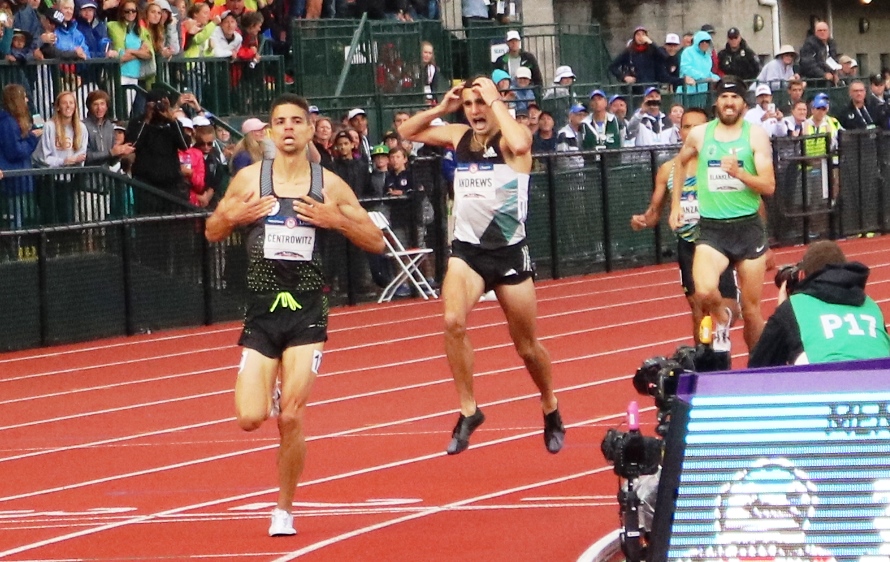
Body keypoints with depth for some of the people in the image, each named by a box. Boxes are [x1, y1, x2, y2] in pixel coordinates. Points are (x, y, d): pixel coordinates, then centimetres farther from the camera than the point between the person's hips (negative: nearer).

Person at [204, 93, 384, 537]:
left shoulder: (328, 185, 1)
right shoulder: (250, 179, 2)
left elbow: (376, 242, 4)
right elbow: (212, 233, 12)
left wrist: (336, 219, -13)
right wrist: (236, 216, -9)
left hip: (307, 311, -1)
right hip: (262, 310, 1)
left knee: (291, 418, -8)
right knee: (250, 419, -9)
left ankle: (284, 510, 10)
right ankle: (269, 390, 30)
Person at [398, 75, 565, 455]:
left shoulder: (512, 136, -9)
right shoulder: (459, 137, 6)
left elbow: (520, 143, -34)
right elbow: (405, 132, 15)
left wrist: (495, 99, -23)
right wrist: (441, 108, 0)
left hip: (509, 251, -3)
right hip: (467, 249, 3)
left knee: (527, 346, 9)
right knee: (453, 321, -24)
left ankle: (550, 410, 35)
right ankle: (468, 411, -13)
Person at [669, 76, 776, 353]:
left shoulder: (755, 135, -2)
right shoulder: (699, 134, 3)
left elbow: (769, 186, -8)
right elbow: (681, 162, 26)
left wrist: (739, 173, -24)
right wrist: (675, 204, 22)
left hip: (748, 226, 0)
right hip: (712, 228, 0)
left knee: (752, 309, 6)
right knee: (705, 292, -26)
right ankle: (721, 319, 8)